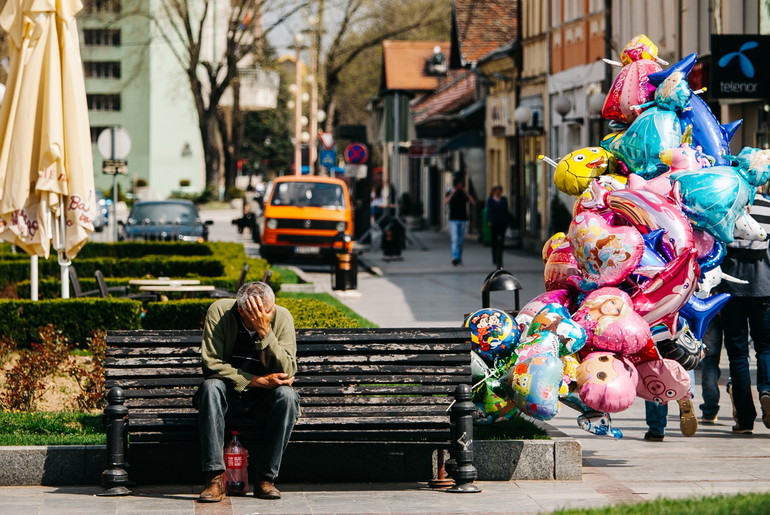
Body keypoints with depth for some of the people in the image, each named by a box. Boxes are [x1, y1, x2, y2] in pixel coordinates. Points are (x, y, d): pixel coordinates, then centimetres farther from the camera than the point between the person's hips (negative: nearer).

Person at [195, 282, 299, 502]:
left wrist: (265, 331, -30)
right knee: (211, 387, -33)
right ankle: (215, 478, -34)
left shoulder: (281, 317, -11)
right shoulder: (219, 312, -14)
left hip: (264, 398, 1)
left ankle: (266, 478, -23)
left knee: (287, 395, -30)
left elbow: (287, 372, -20)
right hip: (229, 392, -1)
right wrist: (257, 380, -24)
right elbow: (212, 364, -17)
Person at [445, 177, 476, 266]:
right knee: (455, 239, -15)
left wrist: (466, 193, -8)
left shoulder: (464, 194, 9)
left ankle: (459, 259, 11)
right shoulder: (450, 193, 1)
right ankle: (455, 258, -25)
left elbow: (473, 202, -2)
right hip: (454, 219, -4)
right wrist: (452, 193, -19)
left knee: (461, 241, 6)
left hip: (463, 219, 4)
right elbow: (446, 202, -18)